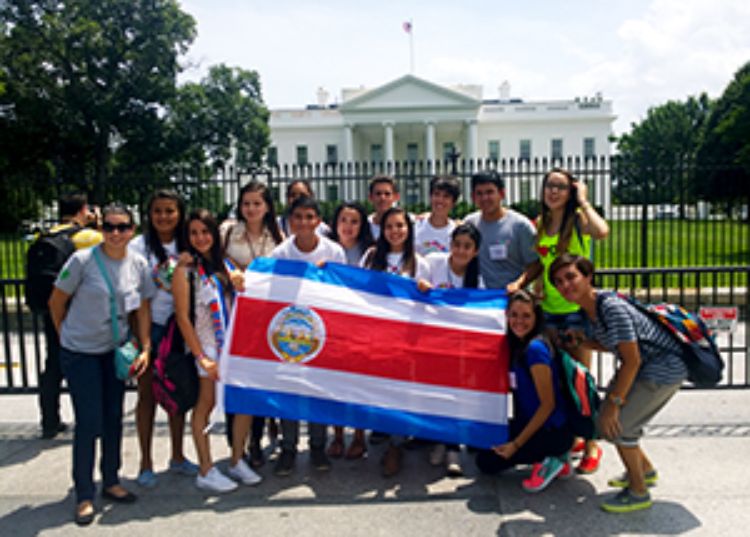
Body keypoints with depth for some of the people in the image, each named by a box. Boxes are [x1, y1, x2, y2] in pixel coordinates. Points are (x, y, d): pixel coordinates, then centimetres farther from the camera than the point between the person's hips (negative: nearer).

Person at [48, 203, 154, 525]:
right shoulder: (82, 261, -16)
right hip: (80, 353, -4)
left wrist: (145, 348, -1)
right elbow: (56, 302, -5)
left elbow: (142, 309, 4)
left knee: (114, 419, 12)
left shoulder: (139, 265, -4)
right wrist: (67, 335, 4)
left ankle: (111, 482, 30)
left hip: (115, 351, 4)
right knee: (89, 423, -4)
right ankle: (84, 495, 11)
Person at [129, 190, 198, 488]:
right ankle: (146, 463, 17)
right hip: (149, 327, -3)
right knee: (148, 394, 4)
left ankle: (177, 456, 25)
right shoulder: (139, 246, -5)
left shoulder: (187, 247, 6)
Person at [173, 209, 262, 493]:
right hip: (205, 346, -5)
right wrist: (201, 357, -11)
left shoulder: (222, 265, 11)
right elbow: (182, 317, -8)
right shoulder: (185, 270, -5)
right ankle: (206, 472, 11)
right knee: (206, 404, 0)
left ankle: (237, 461, 19)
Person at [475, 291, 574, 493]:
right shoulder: (516, 345, 5)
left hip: (552, 432, -9)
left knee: (487, 461, -10)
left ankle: (549, 462, -2)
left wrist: (516, 444, -18)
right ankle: (549, 456, 11)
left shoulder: (535, 348, -20)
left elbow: (548, 404, -20)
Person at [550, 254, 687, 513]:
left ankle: (639, 493, 10)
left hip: (665, 367, -9)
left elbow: (632, 360, -26)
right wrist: (580, 342, -5)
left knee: (618, 424, -11)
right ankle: (645, 470, 36)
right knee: (606, 419, 12)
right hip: (642, 365, 9)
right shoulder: (589, 309, 0)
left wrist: (614, 402, -22)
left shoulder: (611, 307, -29)